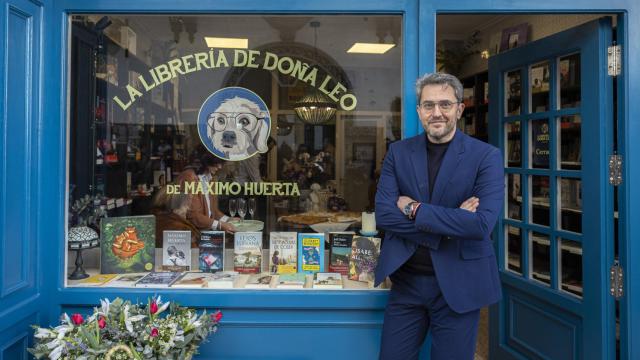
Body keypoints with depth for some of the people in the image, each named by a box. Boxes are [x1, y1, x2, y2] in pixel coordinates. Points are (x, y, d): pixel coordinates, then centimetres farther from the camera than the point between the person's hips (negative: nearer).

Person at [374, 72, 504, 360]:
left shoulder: (486, 156, -7)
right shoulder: (398, 152, 2)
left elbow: (482, 223, -20)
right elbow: (383, 214, -9)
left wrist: (414, 209, -16)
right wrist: (451, 221, -16)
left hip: (458, 285, -2)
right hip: (406, 280, 3)